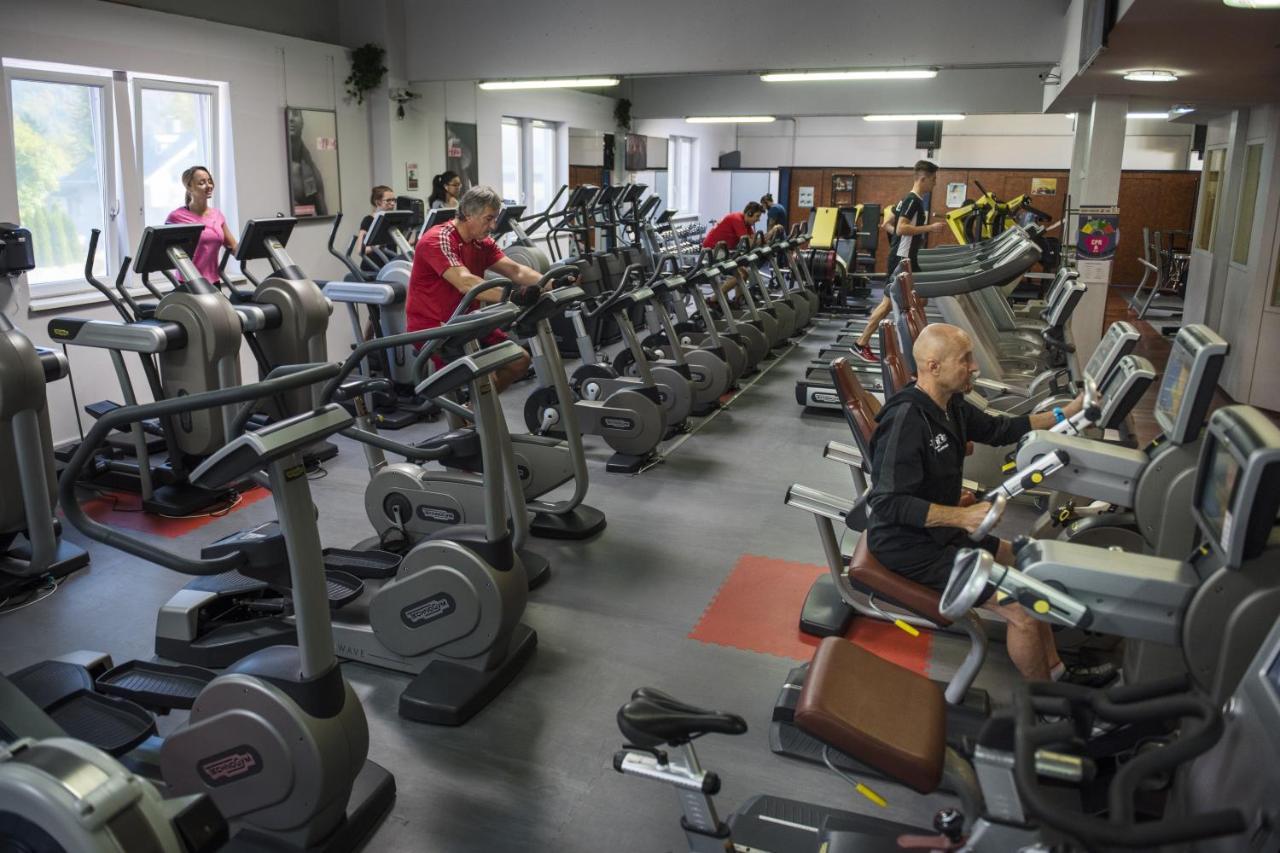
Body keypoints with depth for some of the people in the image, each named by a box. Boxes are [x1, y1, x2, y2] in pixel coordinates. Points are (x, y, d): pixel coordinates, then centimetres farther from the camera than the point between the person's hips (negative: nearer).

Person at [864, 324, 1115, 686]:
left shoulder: (949, 404, 1)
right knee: (1023, 611, -11)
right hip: (910, 546, -10)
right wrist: (963, 516, -33)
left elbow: (999, 429, 16)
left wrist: (1064, 414, 7)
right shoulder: (906, 419, -28)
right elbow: (889, 503, -31)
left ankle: (1055, 671, 32)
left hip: (943, 529, 10)